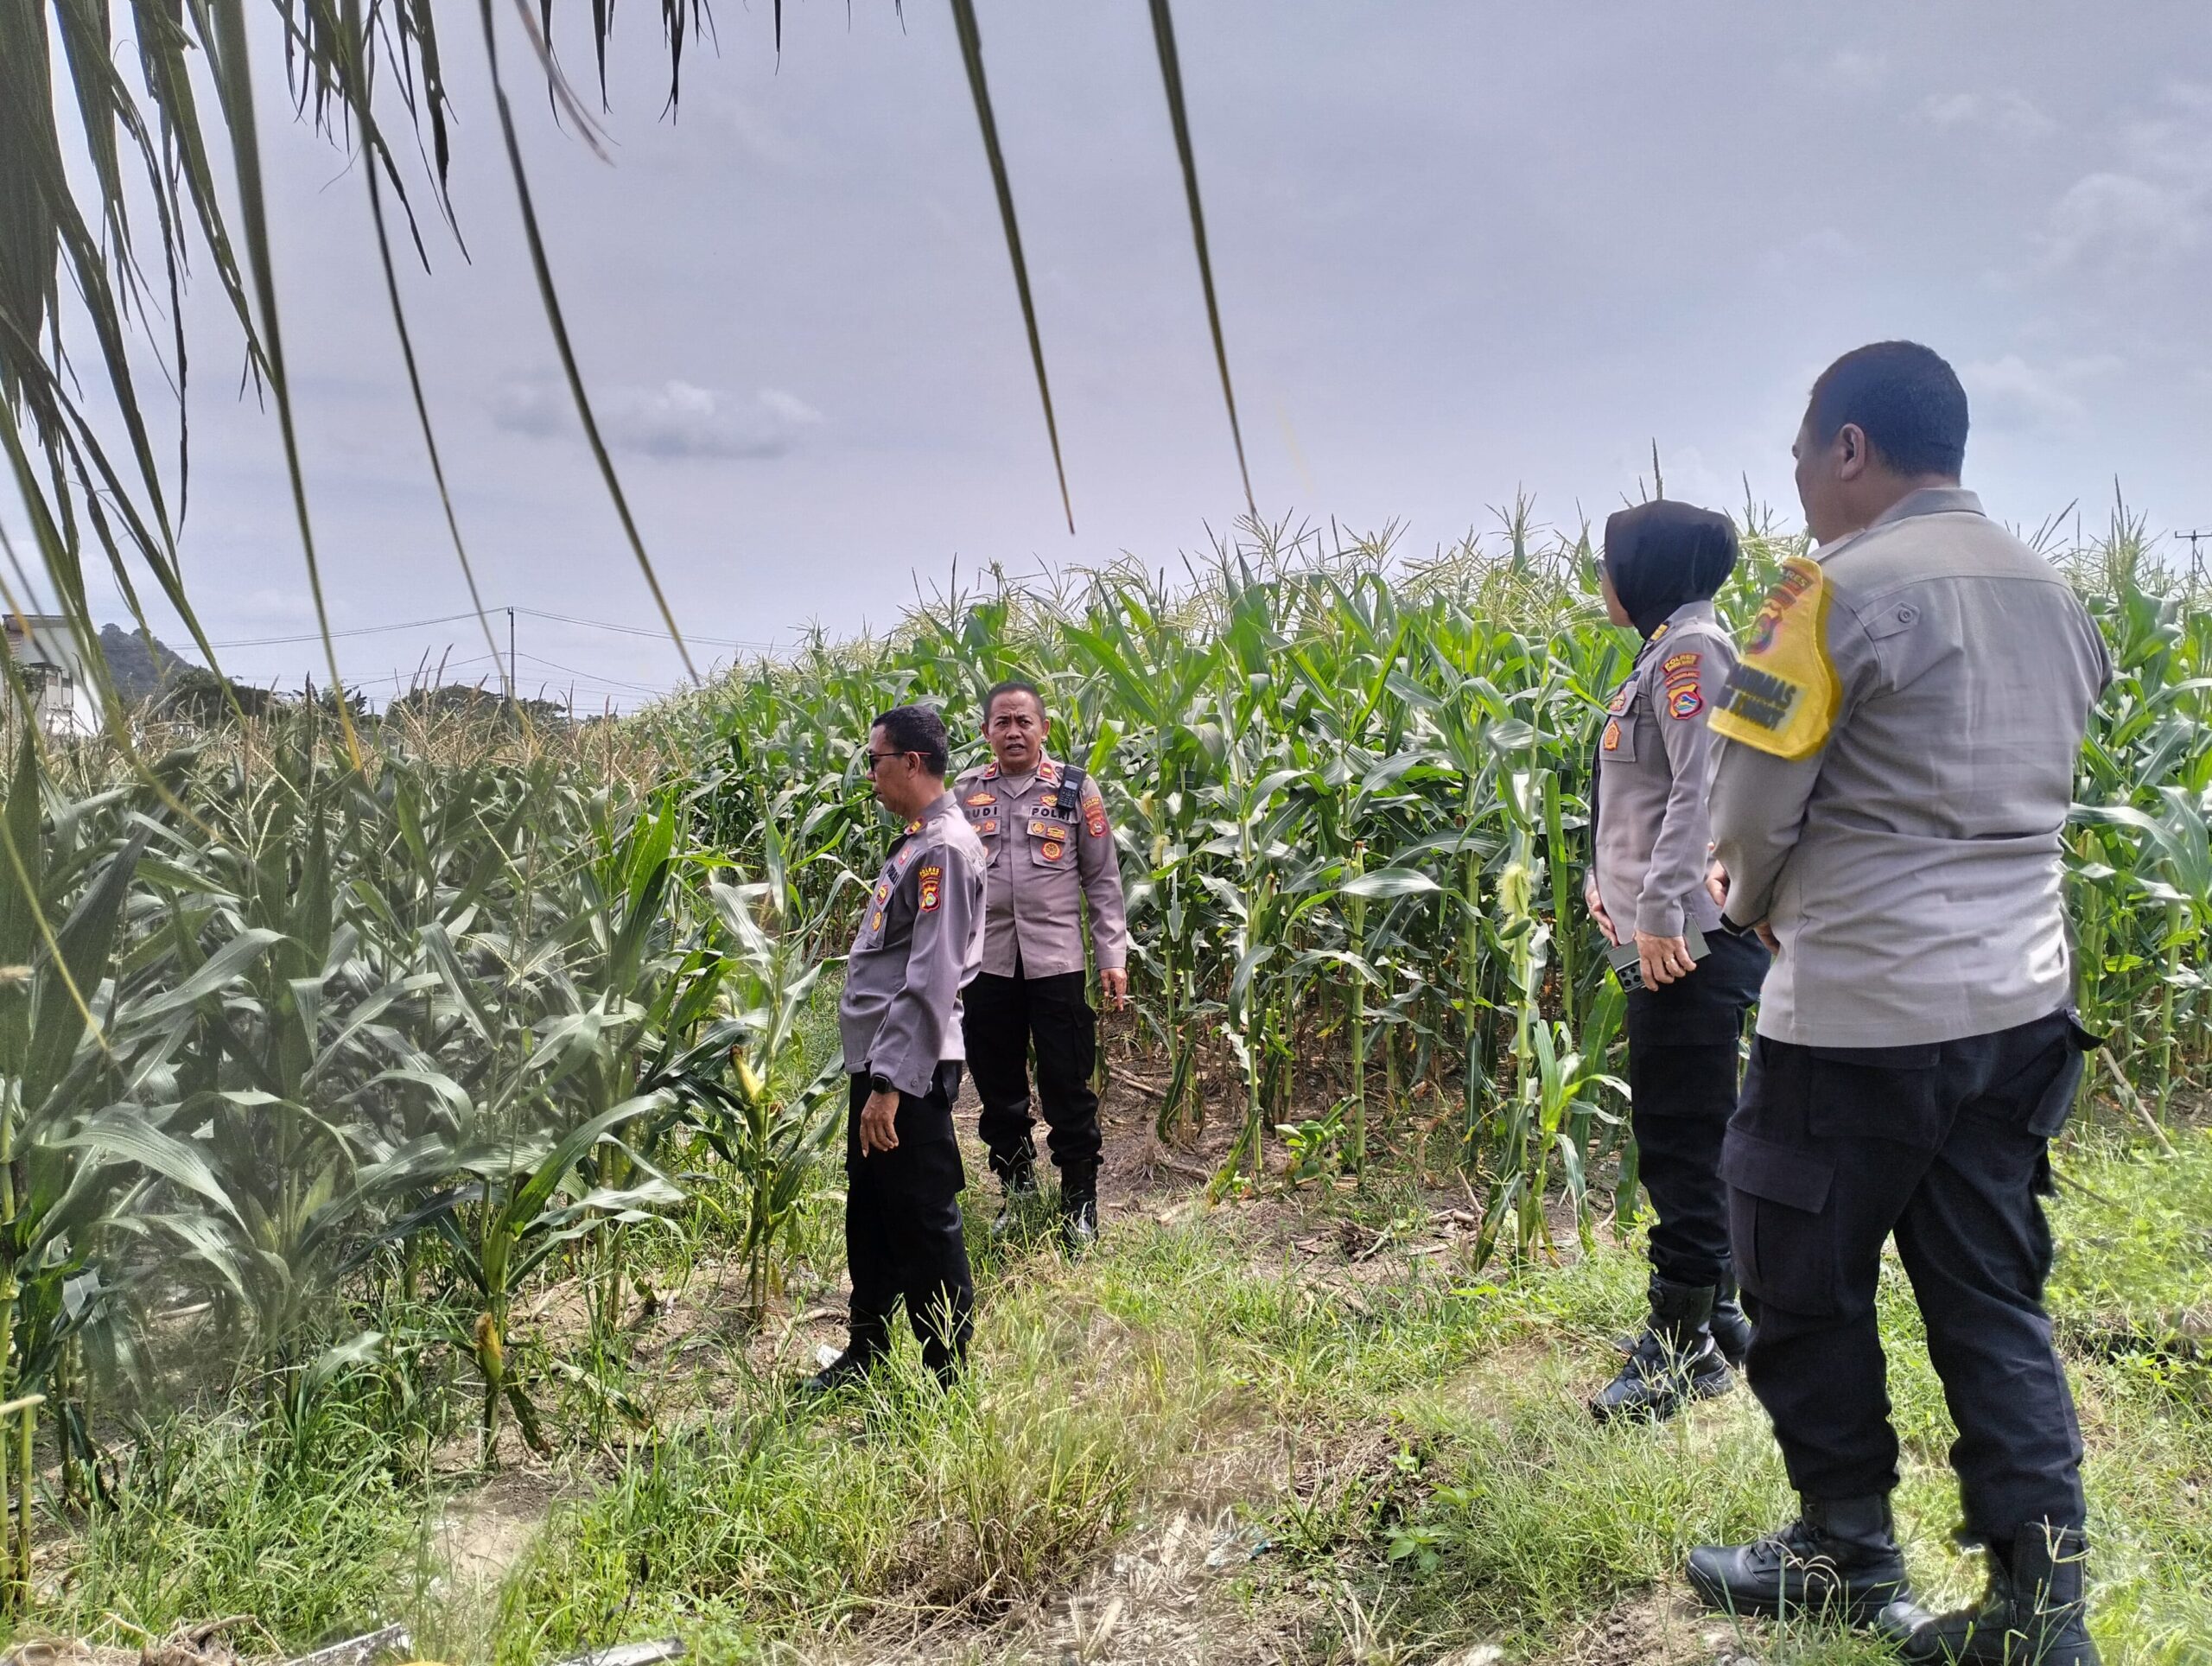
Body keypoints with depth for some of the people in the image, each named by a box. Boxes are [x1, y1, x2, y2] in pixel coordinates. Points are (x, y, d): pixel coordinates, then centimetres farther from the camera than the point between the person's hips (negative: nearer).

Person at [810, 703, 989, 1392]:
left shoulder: (944, 849, -17)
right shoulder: (916, 841, 13)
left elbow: (930, 981, -24)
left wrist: (891, 1084, -25)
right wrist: (873, 1076, 18)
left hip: (908, 1070, -10)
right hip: (879, 1059, 10)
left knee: (923, 1225, 2)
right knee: (870, 1216, 20)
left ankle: (947, 1379, 15)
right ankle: (865, 1355, 35)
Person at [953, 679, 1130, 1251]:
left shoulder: (1077, 789, 0)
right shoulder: (965, 793, 6)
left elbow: (1103, 880, 3)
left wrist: (1113, 957, -2)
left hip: (1057, 962, -2)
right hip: (986, 962, 3)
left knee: (1069, 1089, 3)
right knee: (997, 1087, 12)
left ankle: (1080, 1204, 18)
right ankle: (1017, 1191, 30)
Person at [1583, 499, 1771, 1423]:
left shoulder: (1694, 645, -11)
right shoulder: (1665, 651, 19)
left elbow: (1701, 788, -20)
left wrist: (1661, 908, -24)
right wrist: (1609, 877, 15)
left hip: (1692, 934, -10)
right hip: (1670, 933, 10)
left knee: (1679, 1139, -5)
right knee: (1677, 1139, 15)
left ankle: (1683, 1346, 3)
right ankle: (1716, 1320, 25)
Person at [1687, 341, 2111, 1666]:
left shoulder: (1846, 586, -14)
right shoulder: (2051, 593, 10)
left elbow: (1757, 801, -13)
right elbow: (2037, 790, 16)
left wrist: (1757, 902, 9)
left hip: (1862, 1015, -7)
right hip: (2019, 1004, 8)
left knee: (1806, 1284, 11)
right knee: (1992, 1300, 13)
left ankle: (1848, 1552, 27)